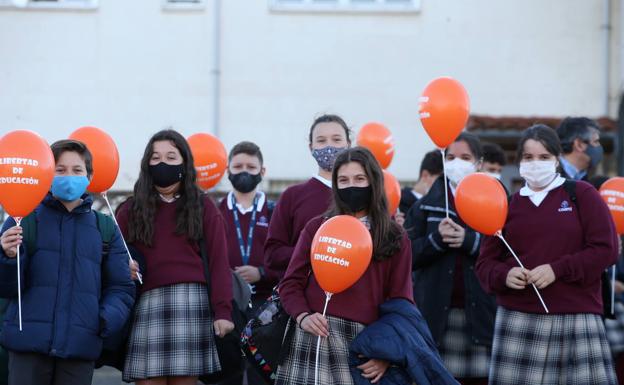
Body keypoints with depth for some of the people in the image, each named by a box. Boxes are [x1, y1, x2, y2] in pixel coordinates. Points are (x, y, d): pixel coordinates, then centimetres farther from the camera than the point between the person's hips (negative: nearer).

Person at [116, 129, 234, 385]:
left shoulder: (203, 207, 11)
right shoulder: (131, 210, 15)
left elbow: (218, 262, 4)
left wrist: (223, 311, -5)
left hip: (190, 302, -1)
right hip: (146, 304, 1)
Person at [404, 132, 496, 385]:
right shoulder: (426, 205, 12)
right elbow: (408, 255, 3)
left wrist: (470, 240, -16)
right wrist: (436, 239, -14)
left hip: (480, 314, -1)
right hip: (437, 314, 1)